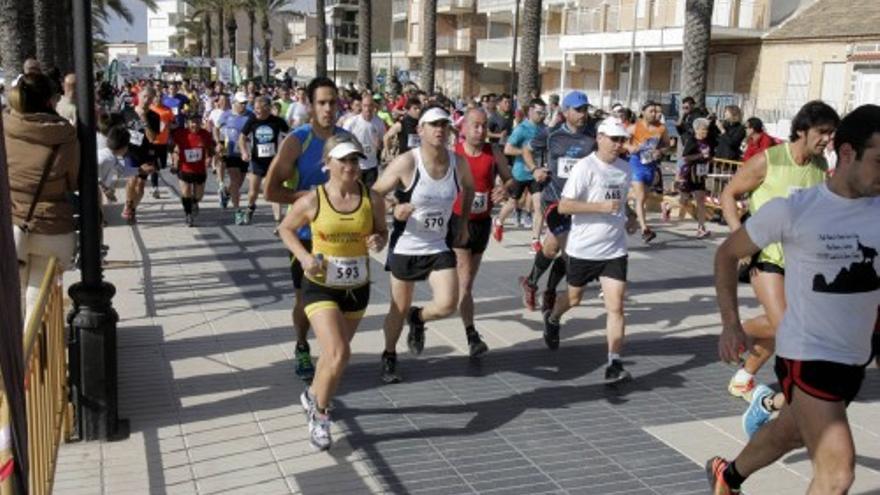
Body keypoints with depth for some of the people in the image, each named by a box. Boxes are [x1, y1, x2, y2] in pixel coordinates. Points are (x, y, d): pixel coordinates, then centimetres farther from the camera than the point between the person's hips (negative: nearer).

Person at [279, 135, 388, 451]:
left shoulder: (372, 200, -8)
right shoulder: (312, 201, -13)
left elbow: (381, 230, 8)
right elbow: (286, 229, 2)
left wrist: (379, 241, -15)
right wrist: (304, 256, -14)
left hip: (357, 288, 4)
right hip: (320, 286, -4)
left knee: (335, 352, 20)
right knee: (338, 354, -16)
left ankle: (313, 396, 49)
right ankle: (319, 414, 8)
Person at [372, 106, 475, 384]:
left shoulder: (459, 163, -4)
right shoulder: (406, 162, -16)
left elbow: (469, 189, 17)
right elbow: (375, 194, -10)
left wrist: (464, 224, 11)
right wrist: (394, 211, -28)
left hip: (440, 246, 3)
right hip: (405, 246, -3)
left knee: (447, 305, -12)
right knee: (399, 310, 10)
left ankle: (418, 319, 24)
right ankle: (389, 356, 36)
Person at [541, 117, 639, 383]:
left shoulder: (625, 168, 6)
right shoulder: (584, 167, -14)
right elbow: (563, 206, -20)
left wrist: (629, 215, 6)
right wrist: (602, 206, -26)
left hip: (614, 250, 4)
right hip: (583, 248, -4)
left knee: (615, 306, -6)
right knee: (574, 298, 18)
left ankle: (614, 363, -2)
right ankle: (552, 320, 50)